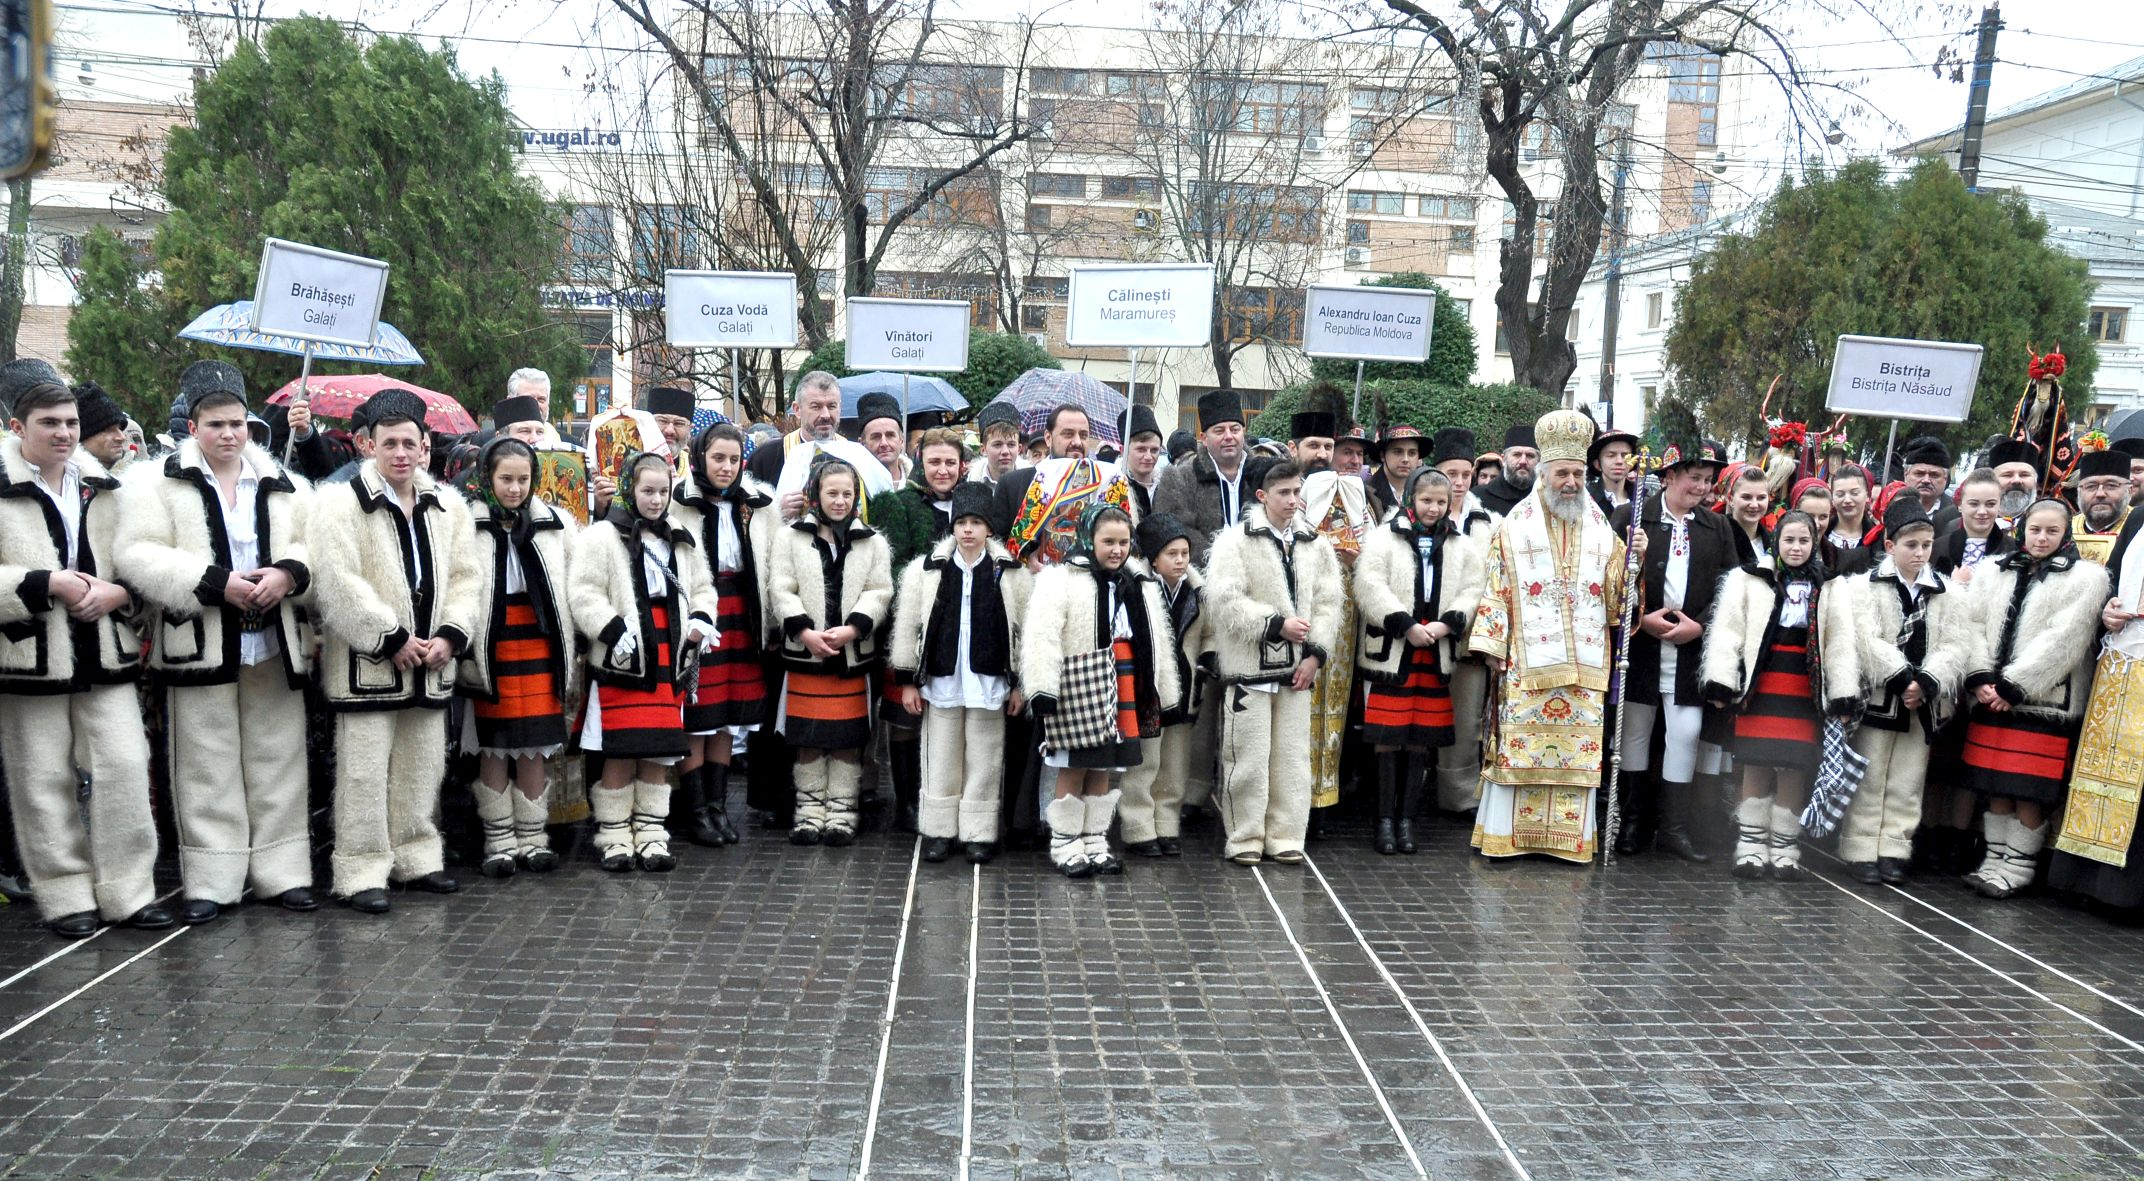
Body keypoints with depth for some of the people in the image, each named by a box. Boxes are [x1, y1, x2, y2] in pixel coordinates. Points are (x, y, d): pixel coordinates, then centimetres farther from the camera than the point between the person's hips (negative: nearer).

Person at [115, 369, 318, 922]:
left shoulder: (285, 485, 11)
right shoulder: (156, 482, 1)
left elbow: (316, 545, 9)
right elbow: (137, 555, -9)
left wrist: (287, 573, -13)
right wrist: (215, 583, -19)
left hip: (275, 644, 3)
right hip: (199, 645, -2)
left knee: (277, 763, 7)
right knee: (207, 769, 3)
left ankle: (282, 873, 16)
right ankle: (212, 881, 13)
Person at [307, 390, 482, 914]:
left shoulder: (448, 506, 10)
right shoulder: (340, 503, -8)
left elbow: (465, 577, 9)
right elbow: (339, 584, -16)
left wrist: (450, 635, -6)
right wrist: (393, 640, -16)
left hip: (429, 661, 5)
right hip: (367, 663, -5)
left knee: (421, 768, 14)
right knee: (364, 772, -1)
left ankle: (417, 858, 26)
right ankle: (362, 872, 7)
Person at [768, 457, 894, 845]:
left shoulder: (873, 543, 10)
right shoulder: (790, 537, 7)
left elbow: (879, 592, 2)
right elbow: (781, 589, 0)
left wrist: (852, 628, -14)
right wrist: (805, 631, -13)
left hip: (853, 654, 1)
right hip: (804, 653, 0)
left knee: (848, 739, 2)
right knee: (808, 739, 4)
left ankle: (841, 813, 10)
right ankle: (809, 812, 13)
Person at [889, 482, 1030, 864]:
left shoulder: (1011, 573, 0)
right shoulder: (925, 569, 0)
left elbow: (1023, 631, 4)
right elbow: (907, 626, 4)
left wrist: (1018, 684, 2)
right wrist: (907, 681, 2)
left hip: (988, 681, 0)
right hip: (941, 679, 1)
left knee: (983, 760, 6)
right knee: (941, 757, 9)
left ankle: (979, 833, 17)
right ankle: (939, 831, 20)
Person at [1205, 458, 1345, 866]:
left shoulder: (1315, 544, 11)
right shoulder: (1235, 541, -6)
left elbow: (1328, 601, 9)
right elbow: (1227, 601, -14)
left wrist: (1315, 653, -2)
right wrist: (1277, 624, -17)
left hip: (1297, 665, 5)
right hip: (1249, 665, -4)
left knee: (1293, 756, 8)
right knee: (1248, 757, 0)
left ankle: (1285, 837, 18)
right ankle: (1245, 839, 11)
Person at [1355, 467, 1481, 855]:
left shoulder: (1462, 546, 13)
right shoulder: (1383, 538, 0)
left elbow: (1472, 591, 7)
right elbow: (1370, 587, -9)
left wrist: (1446, 623, -9)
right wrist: (1406, 626, -14)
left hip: (1435, 654, 3)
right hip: (1390, 650, -3)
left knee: (1421, 739, 6)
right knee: (1388, 738, -2)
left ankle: (1406, 818, 15)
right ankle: (1385, 819, 7)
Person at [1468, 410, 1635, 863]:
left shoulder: (1601, 532, 11)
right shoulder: (1515, 528, 3)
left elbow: (1617, 596, 11)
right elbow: (1495, 590, 0)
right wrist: (1492, 647, -5)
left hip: (1583, 664, 3)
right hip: (1527, 659, -3)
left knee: (1578, 749, 3)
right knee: (1518, 745, -2)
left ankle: (1567, 836, 12)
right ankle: (1507, 835, 7)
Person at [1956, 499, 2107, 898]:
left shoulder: (2086, 577, 0)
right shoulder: (1994, 573, 12)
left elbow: (2063, 640, -9)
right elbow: (1976, 626, 6)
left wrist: (2012, 685, -14)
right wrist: (1981, 678, -9)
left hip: (2043, 700, -4)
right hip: (1990, 698, 4)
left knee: (2029, 790, -3)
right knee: (1995, 785, 8)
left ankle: (2019, 864, 9)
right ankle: (1995, 857, 18)